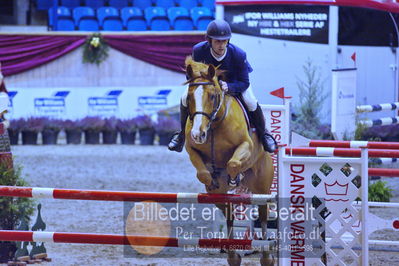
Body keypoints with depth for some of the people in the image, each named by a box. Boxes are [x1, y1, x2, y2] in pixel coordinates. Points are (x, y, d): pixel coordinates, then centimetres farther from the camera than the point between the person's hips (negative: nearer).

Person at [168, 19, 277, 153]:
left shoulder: (238, 54, -37)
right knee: (186, 99, -16)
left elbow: (244, 83, -29)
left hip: (234, 81, -1)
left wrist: (228, 87, -49)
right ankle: (183, 133, 12)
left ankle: (263, 134, 10)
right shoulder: (198, 50, -33)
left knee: (251, 103, -21)